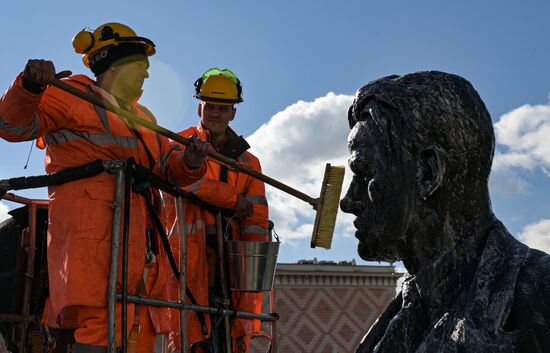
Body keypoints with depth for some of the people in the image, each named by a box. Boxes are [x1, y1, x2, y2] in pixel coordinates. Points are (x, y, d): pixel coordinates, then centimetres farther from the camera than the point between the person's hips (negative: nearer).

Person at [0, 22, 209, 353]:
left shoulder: (143, 117, 29)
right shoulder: (73, 95, 6)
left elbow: (169, 165, 22)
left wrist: (190, 161, -2)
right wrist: (31, 86, -25)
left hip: (139, 233, 8)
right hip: (93, 224, -8)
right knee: (103, 321, -22)